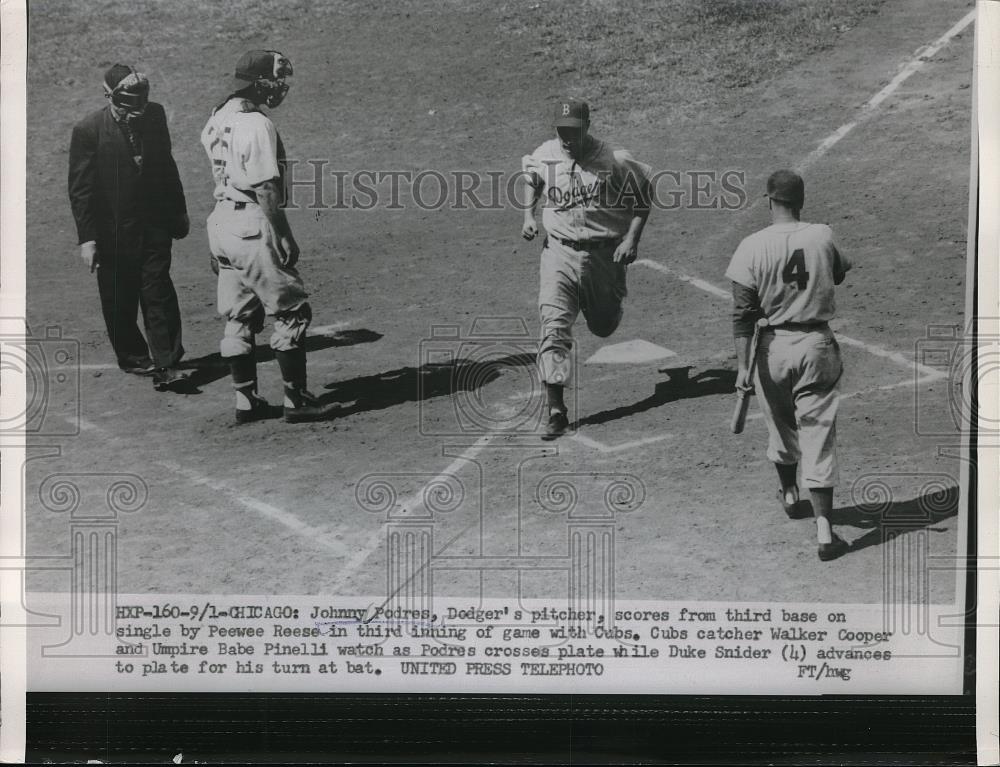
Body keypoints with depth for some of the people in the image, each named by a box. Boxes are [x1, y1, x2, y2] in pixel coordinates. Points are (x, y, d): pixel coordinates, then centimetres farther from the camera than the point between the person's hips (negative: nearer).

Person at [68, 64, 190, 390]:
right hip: (113, 232, -2)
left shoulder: (154, 115, -1)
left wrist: (178, 213, 17)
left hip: (154, 225, 2)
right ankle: (133, 357, 28)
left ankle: (165, 365, -1)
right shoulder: (88, 130, -13)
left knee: (158, 295, -3)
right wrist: (87, 237, -14)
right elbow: (80, 188, -10)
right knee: (119, 301, 10)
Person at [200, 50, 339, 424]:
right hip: (253, 225, -9)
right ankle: (296, 400, 3)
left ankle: (246, 400, 18)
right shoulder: (257, 125, -16)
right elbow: (266, 187, -19)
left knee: (239, 316, 13)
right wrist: (281, 237, -16)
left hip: (221, 221, 9)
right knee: (291, 310, 0)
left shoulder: (217, 119, 11)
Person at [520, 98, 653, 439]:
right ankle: (556, 411, -14)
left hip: (605, 254, -1)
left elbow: (643, 193, -1)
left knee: (604, 326, 17)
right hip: (559, 252, 1)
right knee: (554, 328, -14)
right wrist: (529, 214, 5)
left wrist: (632, 238, -10)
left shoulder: (615, 161, -14)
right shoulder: (543, 157, -5)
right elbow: (529, 177, 19)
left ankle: (609, 299, 57)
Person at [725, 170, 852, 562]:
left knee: (780, 425, 22)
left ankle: (789, 494, 46)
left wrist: (743, 364, -10)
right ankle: (824, 529, -7)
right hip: (817, 344, 0)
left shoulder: (753, 246, -10)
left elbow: (743, 312, -12)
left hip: (775, 345, 0)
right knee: (818, 433, 0)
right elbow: (839, 274, 16)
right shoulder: (822, 236, -5)